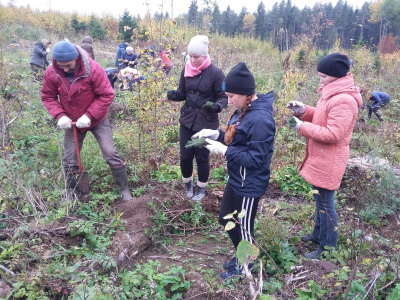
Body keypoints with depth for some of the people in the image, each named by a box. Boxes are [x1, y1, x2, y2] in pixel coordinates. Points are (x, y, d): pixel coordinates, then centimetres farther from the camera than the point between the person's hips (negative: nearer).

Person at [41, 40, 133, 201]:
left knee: (111, 154, -4)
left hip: (97, 120, -3)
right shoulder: (51, 73, -14)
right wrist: (60, 115, -19)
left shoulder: (93, 69, -25)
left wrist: (89, 115, -27)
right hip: (71, 122, 3)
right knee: (69, 161, 8)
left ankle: (124, 189, 13)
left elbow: (107, 95, -21)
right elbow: (48, 97, -2)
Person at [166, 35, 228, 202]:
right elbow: (183, 93, 9)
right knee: (185, 156, 6)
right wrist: (174, 95, -14)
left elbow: (223, 97, -7)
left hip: (207, 123, -4)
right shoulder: (186, 70, 0)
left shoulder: (215, 73, -13)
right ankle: (188, 183, 37)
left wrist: (217, 106, -29)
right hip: (187, 120, 4)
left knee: (202, 157, 8)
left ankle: (201, 188, 32)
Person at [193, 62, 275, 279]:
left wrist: (223, 151, -25)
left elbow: (255, 159, -28)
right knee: (226, 219, 24)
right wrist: (217, 134, -3)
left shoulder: (260, 119, -29)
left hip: (249, 185, -10)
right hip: (235, 179, 10)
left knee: (244, 228, 13)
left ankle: (245, 267, 39)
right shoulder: (244, 111, 1)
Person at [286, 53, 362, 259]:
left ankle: (328, 248, 20)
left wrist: (302, 127, -21)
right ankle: (319, 234, 42)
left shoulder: (343, 101, -25)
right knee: (320, 200, 23)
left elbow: (333, 134, -28)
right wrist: (303, 111, 0)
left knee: (325, 203, 3)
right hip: (321, 158, 10)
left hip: (328, 162, -10)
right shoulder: (333, 93, 8)